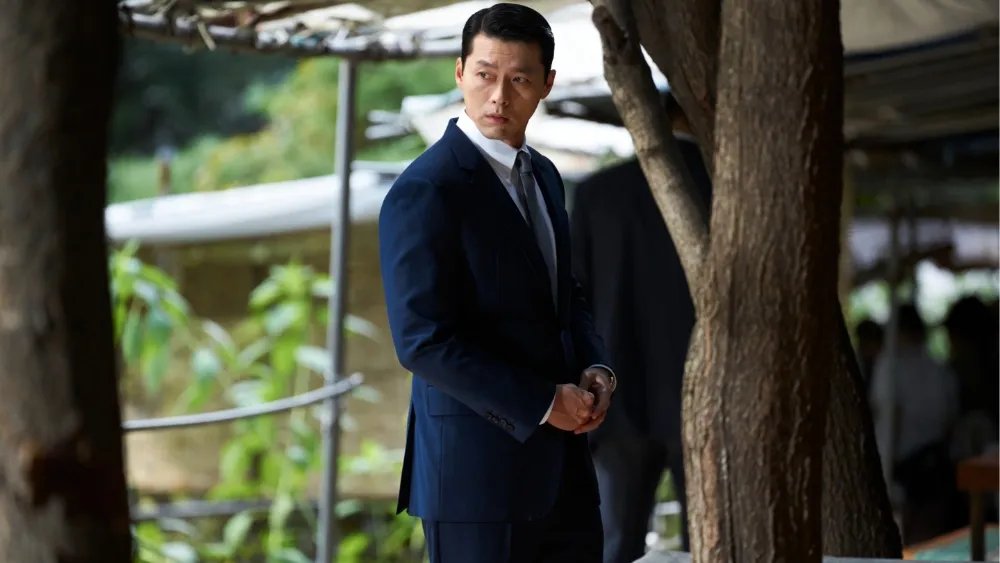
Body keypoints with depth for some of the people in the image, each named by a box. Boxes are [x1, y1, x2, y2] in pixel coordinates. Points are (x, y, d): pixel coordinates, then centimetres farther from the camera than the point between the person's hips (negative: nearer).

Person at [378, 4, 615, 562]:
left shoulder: (542, 175, 12)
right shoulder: (425, 191, -14)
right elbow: (423, 340, -19)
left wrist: (596, 371, 1)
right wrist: (543, 403, -17)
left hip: (561, 467, 8)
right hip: (478, 468, -8)